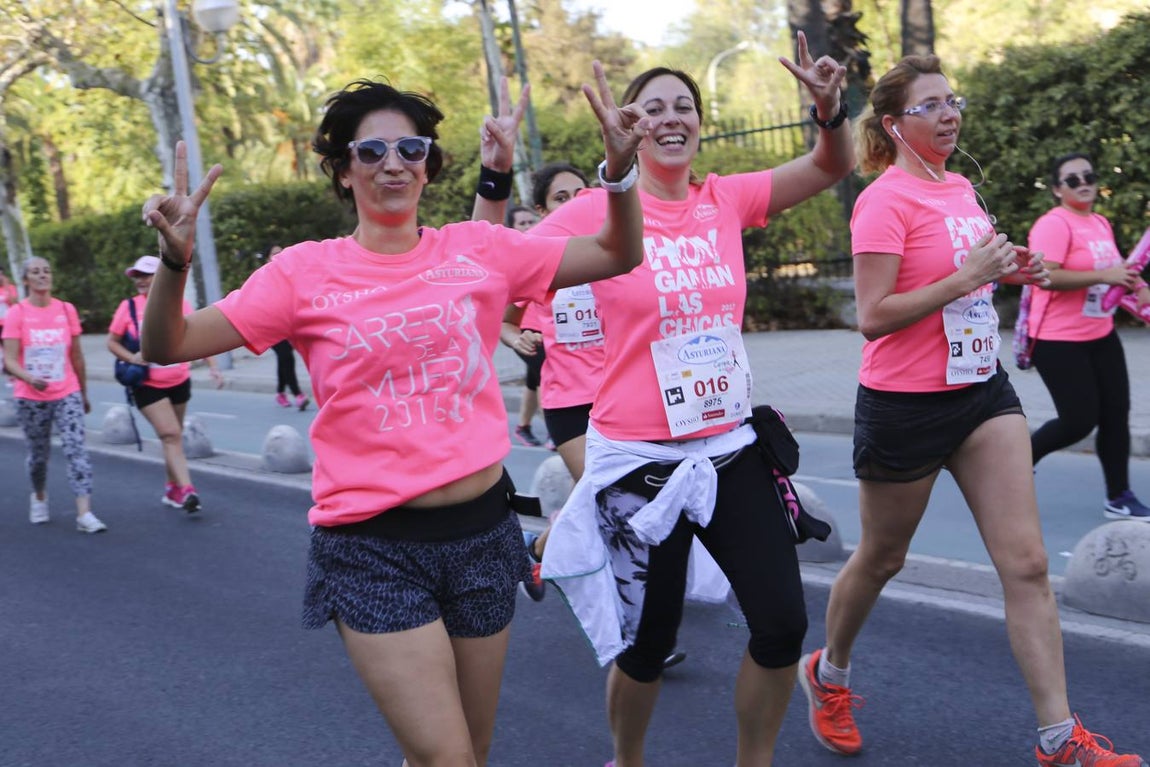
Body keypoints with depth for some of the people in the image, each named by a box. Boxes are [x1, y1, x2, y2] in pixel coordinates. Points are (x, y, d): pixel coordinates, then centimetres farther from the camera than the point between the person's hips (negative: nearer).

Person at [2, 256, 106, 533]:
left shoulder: (66, 310, 3)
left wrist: (84, 393, 16)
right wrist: (30, 378, -31)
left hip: (67, 394, 1)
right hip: (30, 398, -1)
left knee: (77, 448, -12)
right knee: (38, 453, 12)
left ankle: (84, 513, -17)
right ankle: (39, 498, 40)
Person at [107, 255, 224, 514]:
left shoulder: (179, 304, -1)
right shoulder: (129, 307, -4)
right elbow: (112, 342, 3)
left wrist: (213, 367, -9)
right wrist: (132, 357, -15)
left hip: (179, 382, 3)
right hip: (147, 385, -3)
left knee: (172, 436, 14)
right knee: (171, 435, -15)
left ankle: (172, 488, 29)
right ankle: (186, 490, -20)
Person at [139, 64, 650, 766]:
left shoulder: (478, 250, 3)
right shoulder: (307, 271, -3)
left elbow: (617, 256, 8)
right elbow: (169, 347, -6)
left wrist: (620, 167, -8)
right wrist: (175, 262, -24)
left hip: (483, 528, 3)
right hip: (373, 548, -3)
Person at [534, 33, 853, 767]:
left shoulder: (726, 200, 2)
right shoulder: (598, 210, -9)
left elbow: (832, 166, 6)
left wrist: (830, 107, -14)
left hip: (731, 449, 4)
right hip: (640, 459, -4)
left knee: (784, 622, 4)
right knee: (648, 642, 9)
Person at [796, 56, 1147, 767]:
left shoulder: (962, 188, 10)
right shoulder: (886, 200, -14)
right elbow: (874, 316, -20)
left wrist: (1008, 270, 6)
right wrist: (967, 277, -24)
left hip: (982, 390, 7)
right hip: (906, 404, -6)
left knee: (1027, 562, -2)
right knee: (882, 558, 12)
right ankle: (829, 672, 38)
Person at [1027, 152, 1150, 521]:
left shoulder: (1101, 224, 11)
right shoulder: (1053, 224, -16)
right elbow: (1045, 276, -28)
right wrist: (1104, 275, -27)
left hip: (1101, 336, 9)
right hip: (1059, 341, -8)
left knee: (1116, 414, 8)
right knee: (1079, 420, -7)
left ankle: (1118, 498, 19)